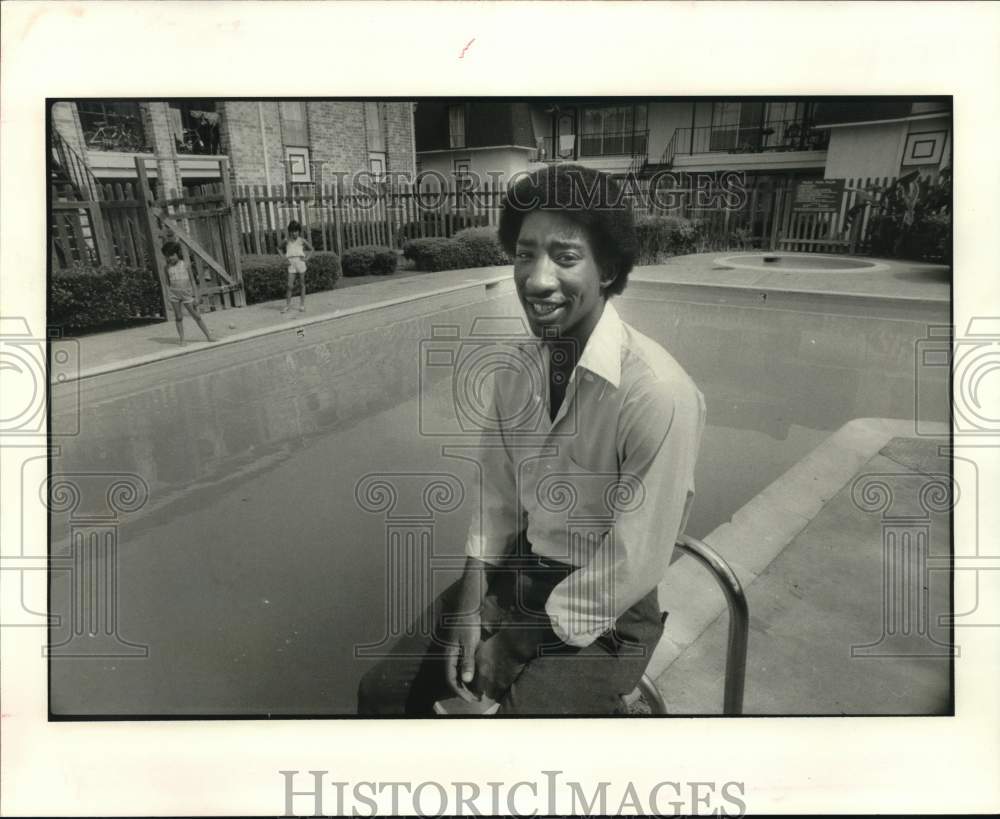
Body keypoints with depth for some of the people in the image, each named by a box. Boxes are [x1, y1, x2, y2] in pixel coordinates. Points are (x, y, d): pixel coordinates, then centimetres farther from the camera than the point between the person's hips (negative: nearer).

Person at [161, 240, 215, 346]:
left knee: (196, 315, 2)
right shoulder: (167, 267, 1)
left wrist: (194, 296, 0)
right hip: (174, 293, 1)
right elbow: (168, 283, 6)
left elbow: (191, 281, 2)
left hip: (186, 293, -1)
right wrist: (168, 297, 1)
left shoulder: (184, 265, -1)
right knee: (178, 317, 3)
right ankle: (182, 340, 7)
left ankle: (208, 335, 9)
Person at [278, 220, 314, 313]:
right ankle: (288, 305, 4)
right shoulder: (286, 241, 3)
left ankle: (302, 304, 14)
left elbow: (311, 249, 13)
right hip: (291, 264, 1)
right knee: (290, 286, -3)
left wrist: (307, 258, 1)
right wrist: (284, 256, 8)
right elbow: (279, 248, 20)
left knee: (301, 284, 7)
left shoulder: (302, 240, 0)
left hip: (300, 263, -1)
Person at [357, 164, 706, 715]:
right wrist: (470, 606, -6)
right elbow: (497, 498, 4)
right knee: (382, 693, 5)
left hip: (603, 612, -5)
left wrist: (518, 643, -13)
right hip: (515, 571, 5)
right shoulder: (516, 375, -6)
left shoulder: (659, 394, -27)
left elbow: (633, 567, -21)